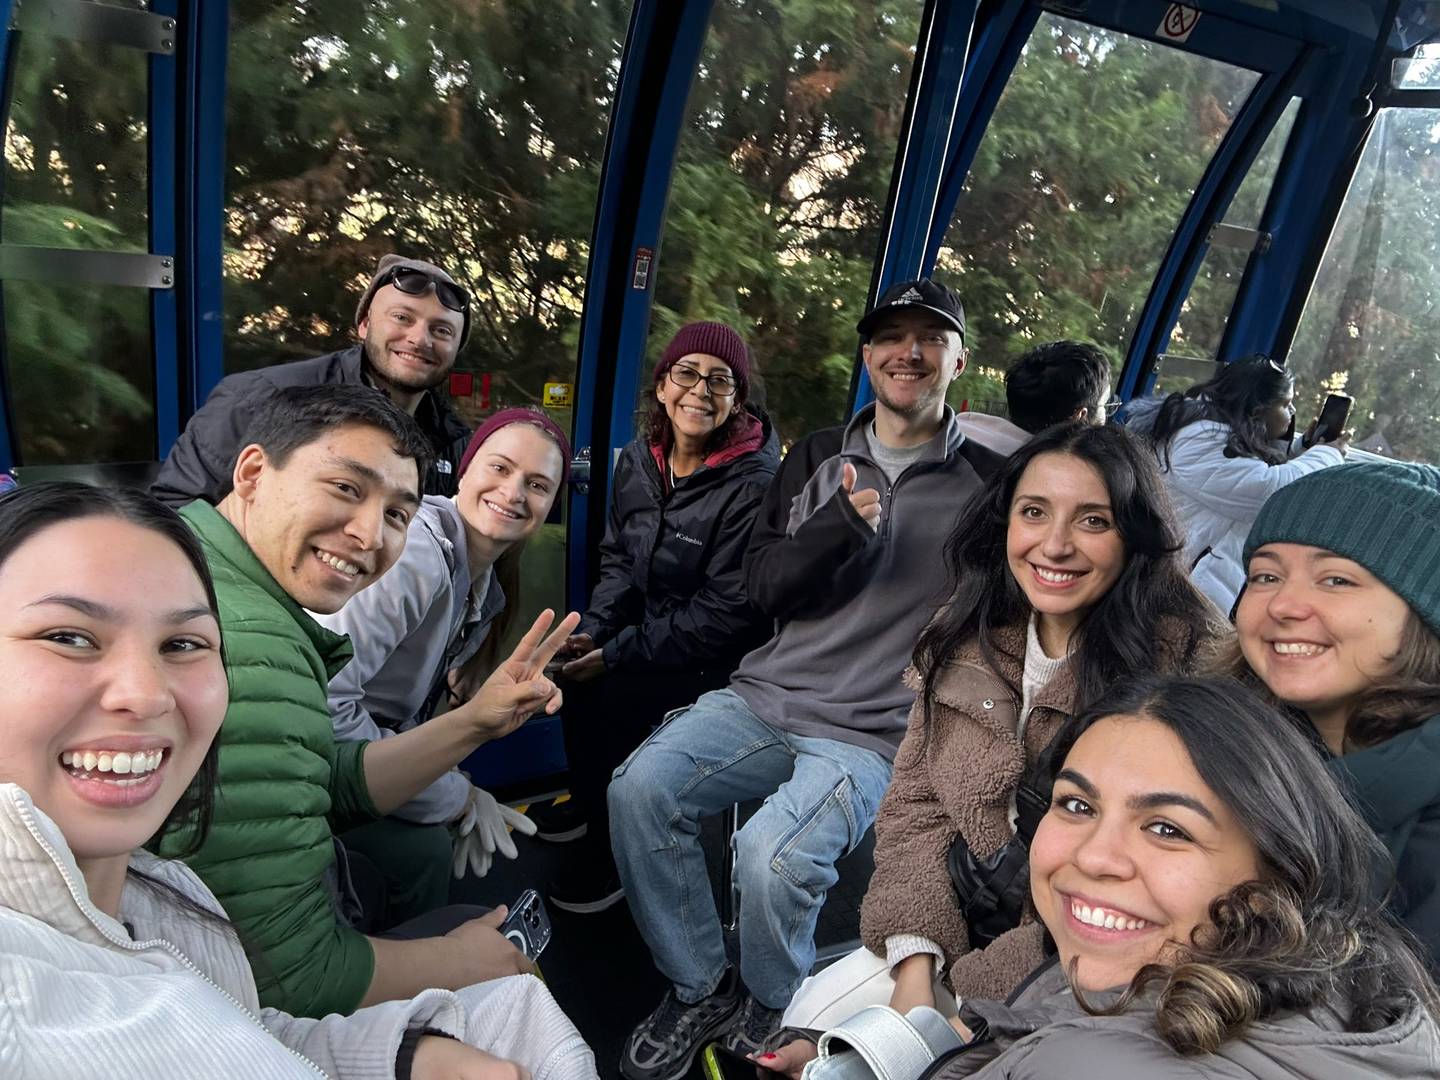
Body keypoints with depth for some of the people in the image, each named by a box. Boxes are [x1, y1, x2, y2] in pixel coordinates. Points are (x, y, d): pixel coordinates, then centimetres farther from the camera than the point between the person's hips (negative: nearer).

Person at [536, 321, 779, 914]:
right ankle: (586, 800, 15)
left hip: (724, 658, -6)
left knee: (619, 694, -22)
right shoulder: (637, 461, -1)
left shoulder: (754, 485, -23)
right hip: (653, 628, 7)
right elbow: (618, 561, 9)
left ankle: (612, 849, 0)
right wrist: (591, 632, -9)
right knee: (577, 671, -12)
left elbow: (725, 613, -22)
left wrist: (618, 653, -21)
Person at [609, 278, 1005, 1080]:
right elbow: (763, 585, 5)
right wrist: (840, 524, -12)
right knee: (641, 787, -17)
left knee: (773, 853, -28)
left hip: (877, 733, -4)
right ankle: (700, 991, 6)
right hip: (767, 695, 4)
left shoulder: (986, 482, 1)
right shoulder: (819, 458, 11)